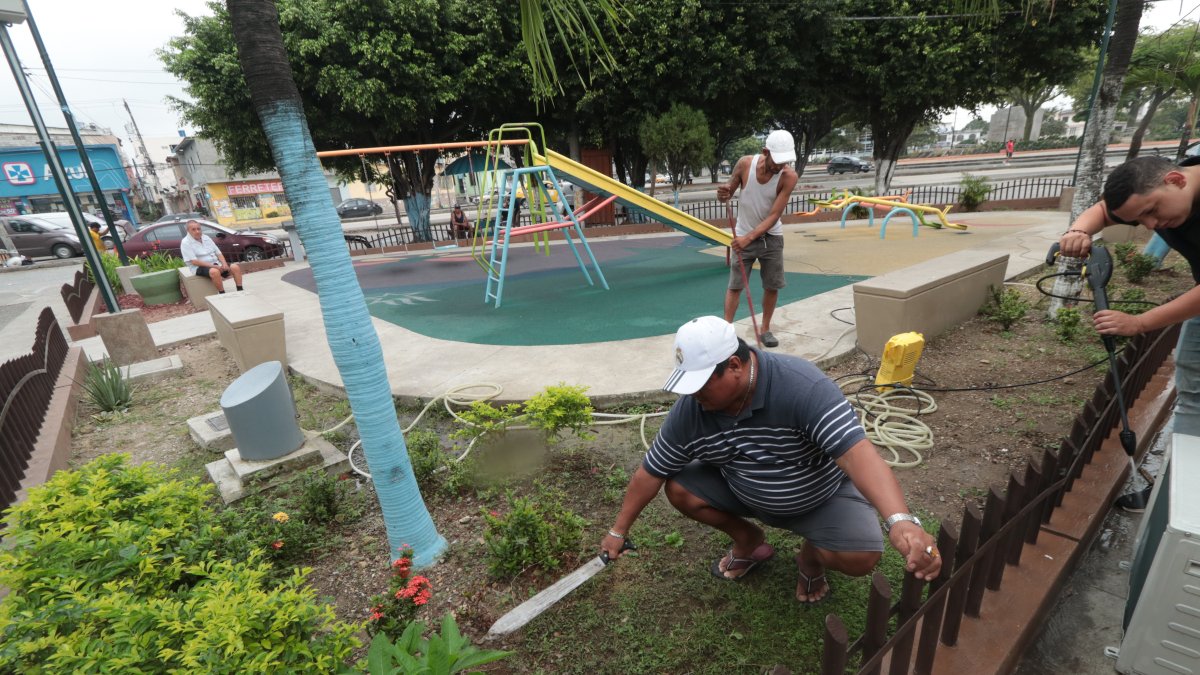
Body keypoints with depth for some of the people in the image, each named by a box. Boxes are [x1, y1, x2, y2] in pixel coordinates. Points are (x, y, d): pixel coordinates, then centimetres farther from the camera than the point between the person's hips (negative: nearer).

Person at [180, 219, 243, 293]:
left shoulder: (206, 238, 14)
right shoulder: (185, 243, -5)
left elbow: (218, 253, 13)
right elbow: (194, 261, -15)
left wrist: (224, 264, -8)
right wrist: (213, 266, -22)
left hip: (216, 264, 6)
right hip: (200, 267, -6)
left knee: (235, 267, -17)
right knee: (214, 271, -39)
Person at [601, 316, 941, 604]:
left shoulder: (803, 387, -36)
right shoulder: (689, 409, -21)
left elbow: (857, 453, -45)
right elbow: (650, 472, -11)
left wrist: (900, 521, -61)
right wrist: (619, 531, -4)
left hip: (821, 494, -3)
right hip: (742, 491, 4)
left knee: (861, 556, -27)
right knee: (679, 489, -12)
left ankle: (811, 557, 10)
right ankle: (750, 541, 14)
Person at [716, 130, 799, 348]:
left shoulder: (789, 176, -19)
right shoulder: (745, 163, -16)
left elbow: (774, 215, -21)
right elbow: (728, 193, -3)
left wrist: (750, 237, -32)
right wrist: (723, 194, -27)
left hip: (771, 237, 1)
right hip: (743, 234, 0)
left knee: (772, 285, 6)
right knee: (735, 285, -2)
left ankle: (765, 329, 21)